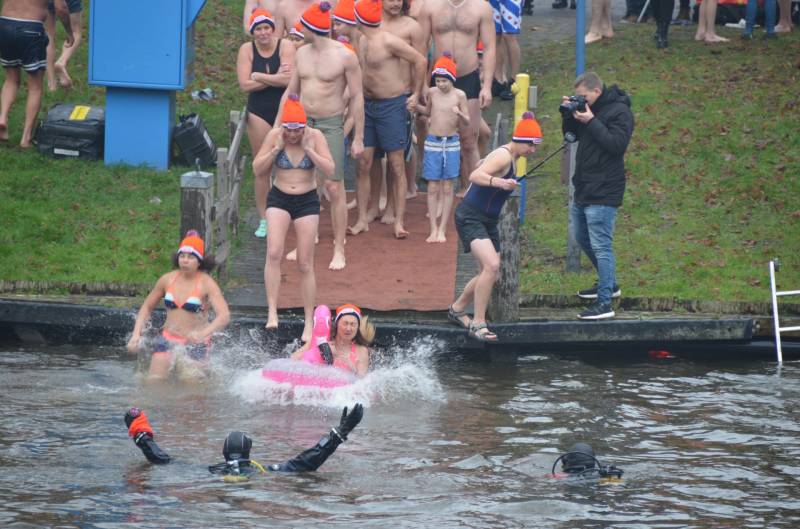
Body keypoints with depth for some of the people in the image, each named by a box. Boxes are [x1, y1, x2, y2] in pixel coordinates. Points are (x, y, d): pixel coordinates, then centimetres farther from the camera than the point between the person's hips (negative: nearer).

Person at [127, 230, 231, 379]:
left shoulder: (206, 284, -11)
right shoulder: (167, 280, 2)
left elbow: (224, 316, -23)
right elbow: (147, 307, 15)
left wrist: (204, 333, -40)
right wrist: (136, 334, 2)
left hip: (195, 345, -4)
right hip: (168, 339, 4)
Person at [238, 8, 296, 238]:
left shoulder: (285, 47, -7)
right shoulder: (247, 49, -2)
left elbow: (289, 79, -20)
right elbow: (244, 85, -11)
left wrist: (259, 77, -14)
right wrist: (275, 78, -14)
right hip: (259, 113, 1)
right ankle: (264, 219, 11)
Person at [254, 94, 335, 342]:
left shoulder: (315, 137, -8)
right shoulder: (274, 136, -7)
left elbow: (329, 170, -13)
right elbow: (258, 169, -5)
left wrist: (308, 149, -21)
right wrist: (277, 149, -16)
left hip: (307, 201, 0)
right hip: (279, 199, 0)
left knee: (305, 264, 2)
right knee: (274, 252, -22)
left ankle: (309, 321, 10)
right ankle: (272, 311, -22)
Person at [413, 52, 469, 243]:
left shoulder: (459, 95, -4)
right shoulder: (432, 93, 2)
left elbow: (467, 122, -3)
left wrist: (460, 114, -23)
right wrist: (416, 107, 3)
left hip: (451, 143, -1)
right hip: (432, 142, 1)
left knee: (447, 188, 3)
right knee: (432, 187, 0)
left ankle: (442, 229, 8)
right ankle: (433, 229, 6)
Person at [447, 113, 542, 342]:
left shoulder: (510, 157, 13)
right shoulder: (503, 156, -18)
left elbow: (482, 166, 32)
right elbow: (475, 176, -36)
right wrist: (498, 182, -54)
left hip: (488, 221, 10)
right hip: (470, 218, -10)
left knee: (491, 275, 12)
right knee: (491, 266, -26)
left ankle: (457, 309, 32)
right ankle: (478, 323, -22)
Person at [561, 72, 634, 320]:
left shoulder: (619, 112, -14)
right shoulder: (588, 109, 11)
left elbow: (616, 144, -24)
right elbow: (571, 135, 17)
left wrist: (591, 122, -24)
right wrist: (568, 115, -2)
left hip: (603, 192, -10)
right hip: (583, 188, 10)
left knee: (600, 245, -12)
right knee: (582, 237, 23)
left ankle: (605, 303, -12)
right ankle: (609, 284, 38)